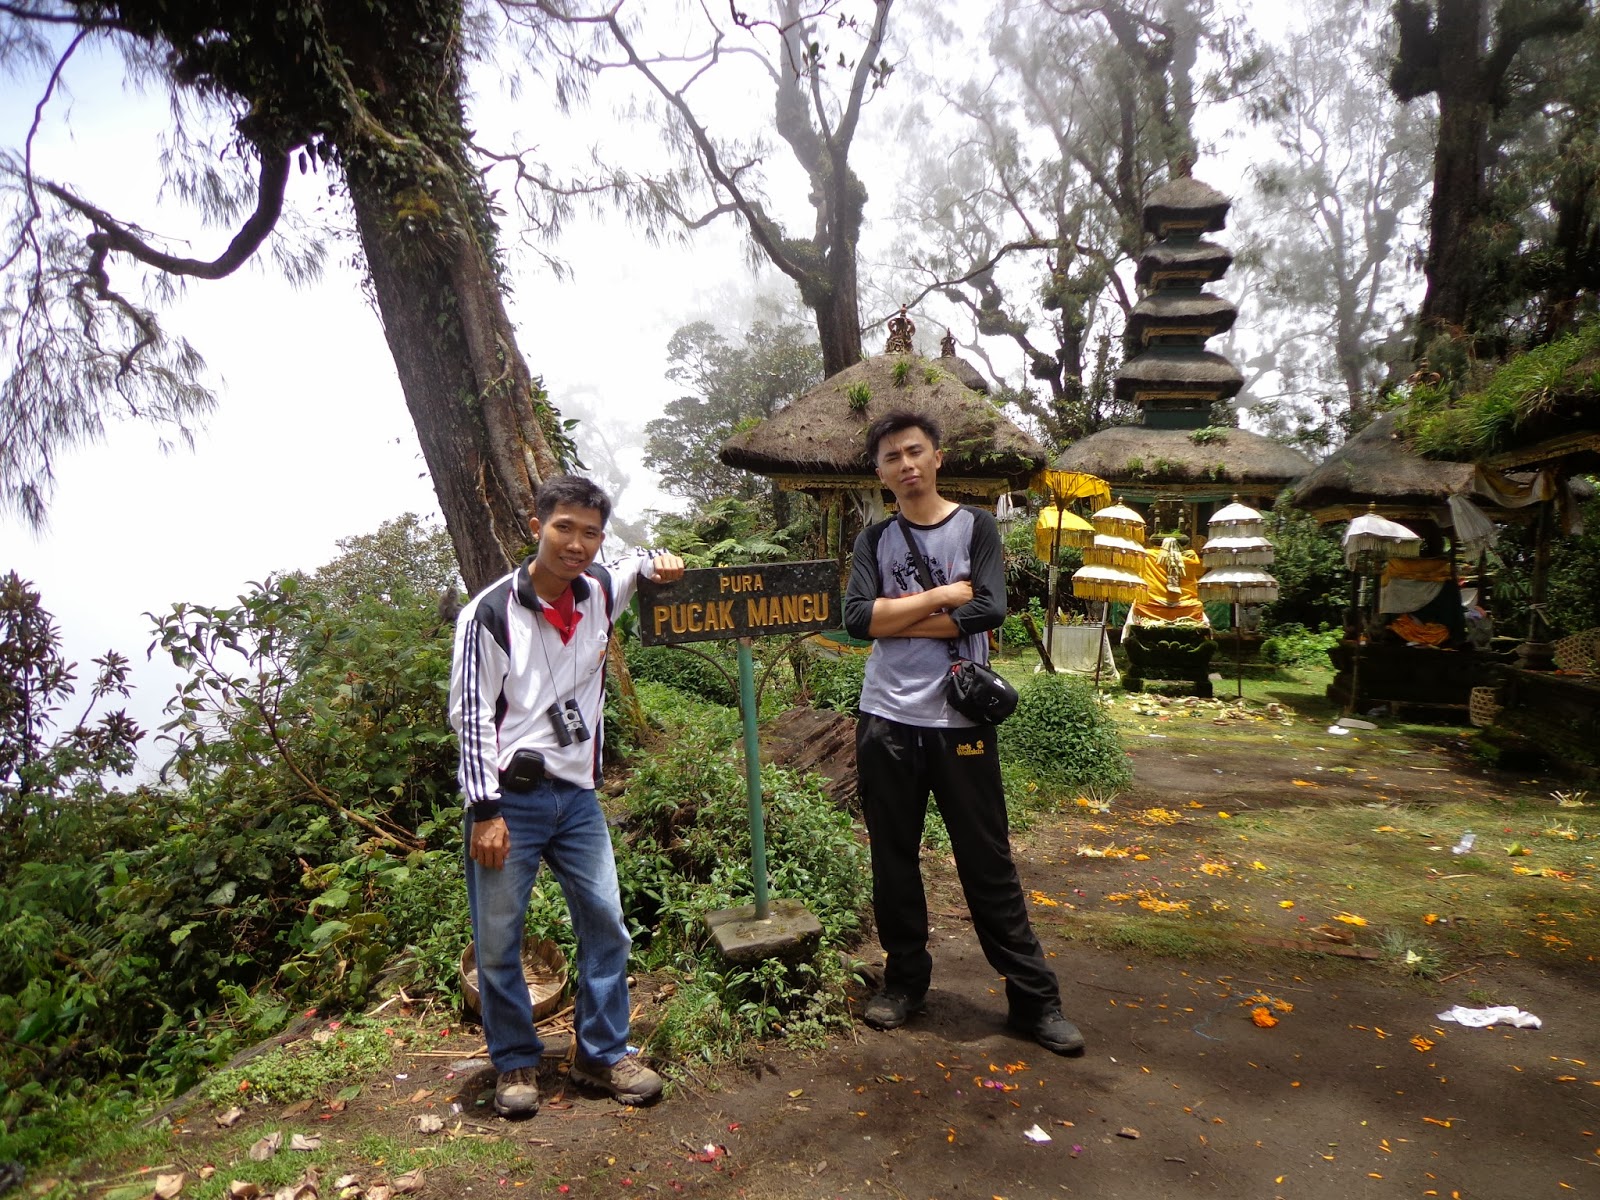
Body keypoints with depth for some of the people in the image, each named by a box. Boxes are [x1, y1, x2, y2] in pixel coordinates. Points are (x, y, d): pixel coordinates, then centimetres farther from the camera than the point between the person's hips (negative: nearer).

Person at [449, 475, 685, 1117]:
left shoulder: (600, 590, 3)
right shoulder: (491, 613, -11)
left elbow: (631, 567, 30)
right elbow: (470, 715, -10)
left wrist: (657, 564, 6)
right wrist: (484, 811, -14)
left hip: (576, 796, 5)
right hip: (509, 799, -4)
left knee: (606, 925, 7)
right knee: (498, 940, 5)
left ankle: (604, 1054, 25)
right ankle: (516, 1063, 26)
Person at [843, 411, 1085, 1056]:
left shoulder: (975, 526, 2)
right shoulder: (875, 539, 7)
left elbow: (989, 610, -13)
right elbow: (856, 617, -8)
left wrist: (894, 616, -9)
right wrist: (940, 596, -10)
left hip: (960, 720, -2)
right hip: (887, 721, 2)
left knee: (988, 863, 5)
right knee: (894, 860, 12)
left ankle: (1034, 998, 17)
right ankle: (905, 979, 30)